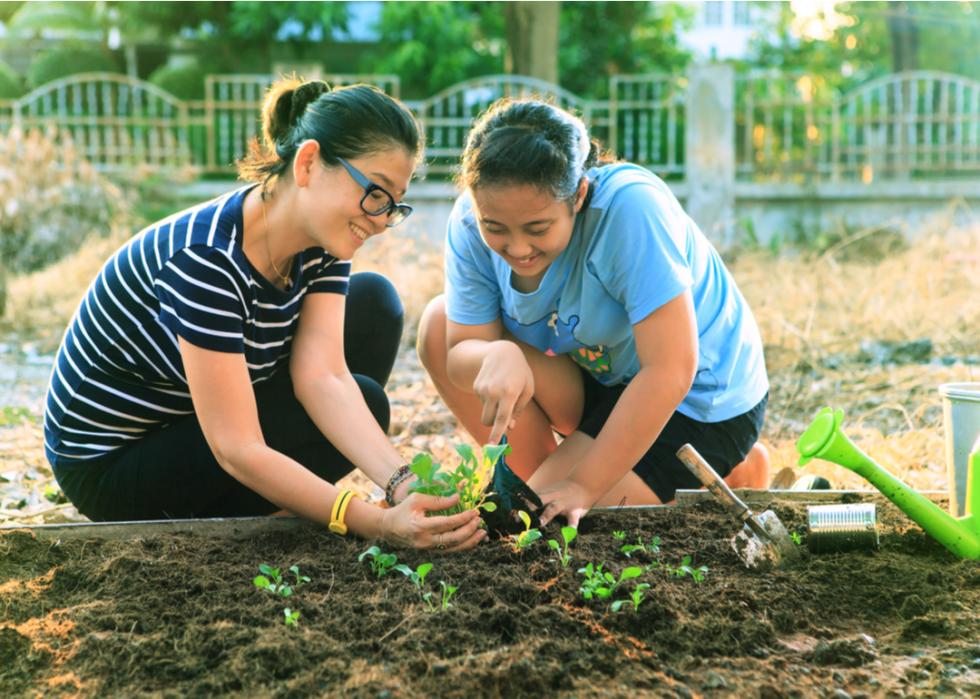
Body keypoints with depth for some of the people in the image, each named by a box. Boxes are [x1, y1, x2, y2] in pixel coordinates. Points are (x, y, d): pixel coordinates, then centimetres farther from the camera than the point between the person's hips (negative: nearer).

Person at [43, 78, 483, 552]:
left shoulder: (321, 243, -9)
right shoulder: (205, 260, -33)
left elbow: (323, 375, -19)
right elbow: (237, 450, -34)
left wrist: (401, 484, -35)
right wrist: (378, 524, -41)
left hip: (186, 421, 8)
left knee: (373, 303, -1)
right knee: (364, 403, -17)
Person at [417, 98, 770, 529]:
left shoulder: (630, 206, -34)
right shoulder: (472, 223, -16)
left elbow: (670, 373, -34)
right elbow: (459, 354, -13)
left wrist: (582, 485, -29)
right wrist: (497, 356, -39)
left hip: (698, 400, -6)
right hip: (602, 377, 6)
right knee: (439, 324, -10)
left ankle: (728, 478, 2)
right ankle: (536, 485, 3)